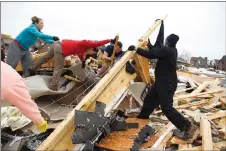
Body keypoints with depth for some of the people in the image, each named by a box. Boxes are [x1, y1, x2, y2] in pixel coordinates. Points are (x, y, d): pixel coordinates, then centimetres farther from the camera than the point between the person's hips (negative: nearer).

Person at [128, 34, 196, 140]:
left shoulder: (166, 50, -21)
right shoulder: (172, 50, 9)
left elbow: (150, 55, -24)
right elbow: (156, 52, 18)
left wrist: (136, 49, -17)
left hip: (167, 83, -10)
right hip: (163, 82, 10)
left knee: (167, 107, -9)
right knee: (149, 100, 18)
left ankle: (188, 126, 0)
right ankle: (141, 119, 34)